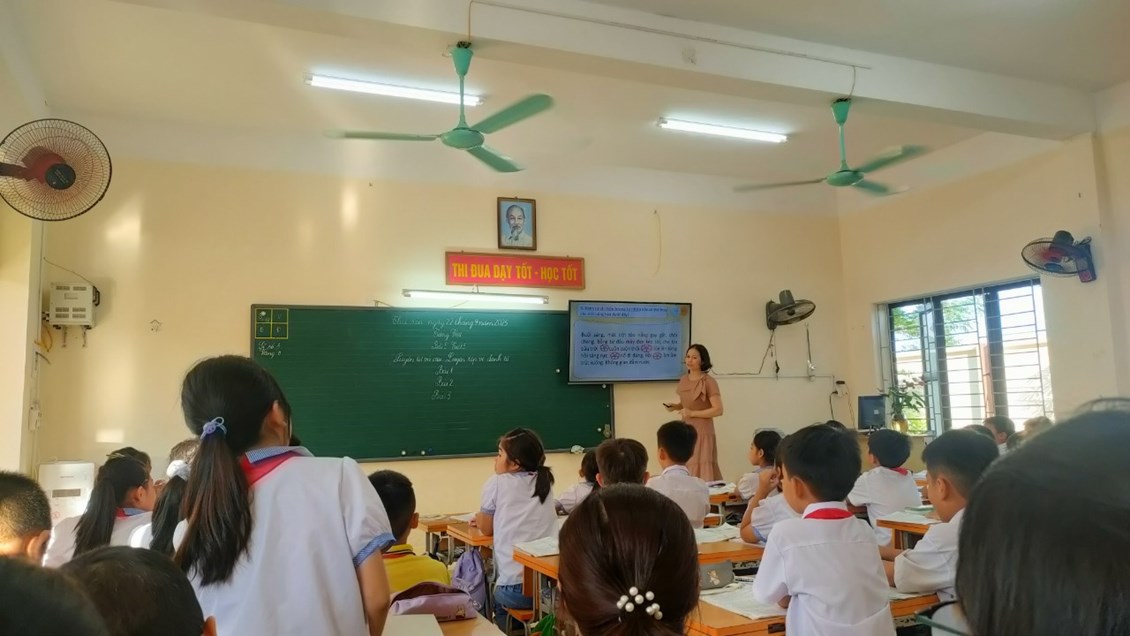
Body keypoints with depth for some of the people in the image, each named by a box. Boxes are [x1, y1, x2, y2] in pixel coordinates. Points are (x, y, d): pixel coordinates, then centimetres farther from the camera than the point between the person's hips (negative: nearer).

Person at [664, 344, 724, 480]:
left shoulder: (709, 382, -13)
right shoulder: (684, 379, 7)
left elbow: (718, 410, -17)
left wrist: (692, 413, -18)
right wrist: (675, 406, 0)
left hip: (702, 430, -7)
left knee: (701, 470, -5)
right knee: (685, 467, 8)